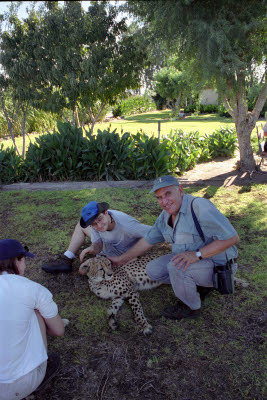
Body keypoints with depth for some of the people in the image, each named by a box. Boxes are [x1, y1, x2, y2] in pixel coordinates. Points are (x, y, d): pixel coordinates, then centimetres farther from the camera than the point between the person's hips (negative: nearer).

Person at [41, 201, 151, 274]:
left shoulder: (125, 225, -41)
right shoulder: (95, 223, -23)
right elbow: (98, 246, -12)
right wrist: (93, 248, -36)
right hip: (108, 244, 6)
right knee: (81, 226, 8)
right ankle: (66, 260, 7)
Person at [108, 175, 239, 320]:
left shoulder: (199, 207, -26)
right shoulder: (165, 216, 0)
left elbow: (232, 238, -29)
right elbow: (147, 241, 11)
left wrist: (197, 254, -33)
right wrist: (121, 260, 14)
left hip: (217, 264, -8)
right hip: (189, 258, 8)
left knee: (176, 266, -32)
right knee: (153, 270, -3)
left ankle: (190, 307, -3)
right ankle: (200, 285, 10)